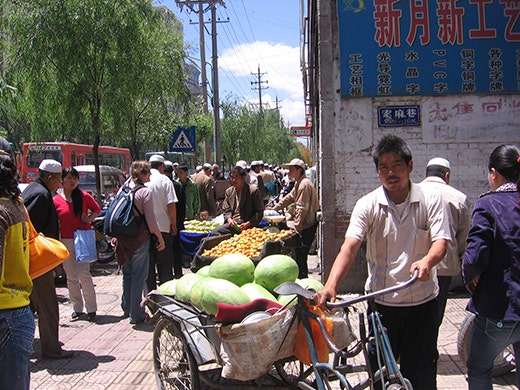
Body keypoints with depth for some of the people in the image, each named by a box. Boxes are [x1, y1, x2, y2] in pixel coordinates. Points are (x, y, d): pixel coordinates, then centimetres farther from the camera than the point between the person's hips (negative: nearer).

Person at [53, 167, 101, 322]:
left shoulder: (84, 196, 1)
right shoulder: (56, 200, 1)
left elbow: (97, 209, 14)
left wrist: (89, 219, -4)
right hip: (65, 241, 1)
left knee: (84, 273, -6)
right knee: (71, 276, 7)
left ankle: (91, 308, 2)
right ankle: (77, 308, 19)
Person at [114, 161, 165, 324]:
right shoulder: (145, 192, -12)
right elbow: (150, 220, -12)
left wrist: (116, 236, 22)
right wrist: (160, 238, -2)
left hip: (123, 238, 6)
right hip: (140, 239, -6)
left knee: (127, 274, 20)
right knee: (139, 276, 2)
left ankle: (127, 308, 33)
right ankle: (136, 315, 6)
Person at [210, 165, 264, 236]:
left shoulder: (253, 191, -1)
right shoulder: (229, 191, 17)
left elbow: (259, 212, -3)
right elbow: (226, 210, 17)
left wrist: (247, 224, -16)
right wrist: (229, 219, -6)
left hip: (247, 225, -6)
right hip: (232, 223, 6)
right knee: (214, 232, -21)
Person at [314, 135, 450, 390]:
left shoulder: (429, 201, -3)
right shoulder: (368, 205, -6)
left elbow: (441, 240, -12)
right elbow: (349, 247, -17)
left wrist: (427, 261, -36)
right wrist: (331, 285, -32)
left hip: (422, 301, 0)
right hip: (382, 300, 0)